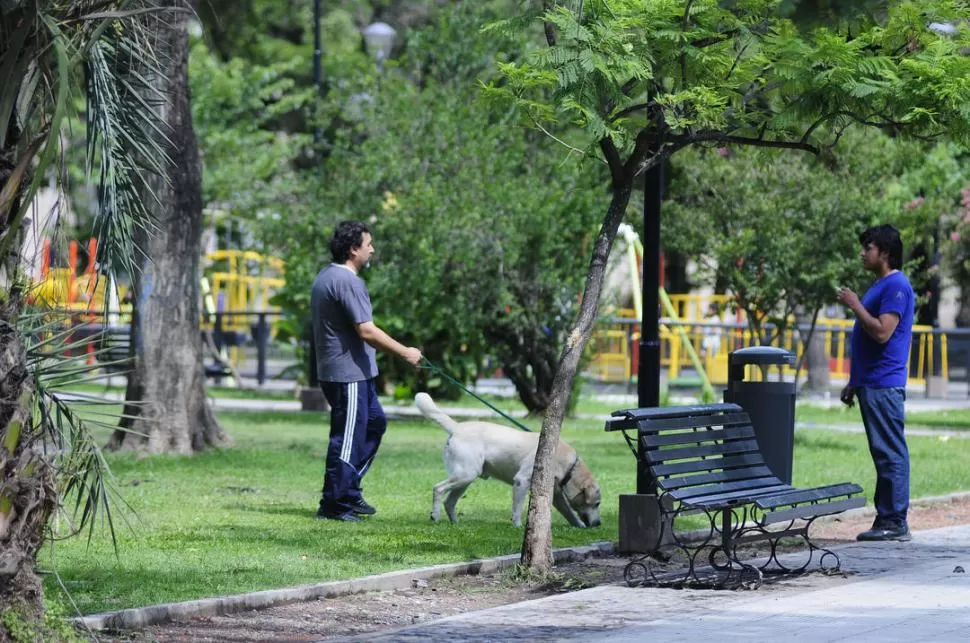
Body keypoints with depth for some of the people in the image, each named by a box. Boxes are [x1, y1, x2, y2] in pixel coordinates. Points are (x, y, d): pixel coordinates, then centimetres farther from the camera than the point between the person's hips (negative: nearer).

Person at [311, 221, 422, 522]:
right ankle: (333, 505, 1)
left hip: (356, 373, 11)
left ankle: (349, 492, 23)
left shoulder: (325, 277, 14)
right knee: (348, 438, -5)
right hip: (348, 374, -11)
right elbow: (366, 331, -23)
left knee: (374, 423, 20)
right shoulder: (347, 282, -19)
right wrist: (405, 353, -15)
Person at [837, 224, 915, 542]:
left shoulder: (896, 286, -13)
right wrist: (854, 382, 23)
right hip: (871, 384, 10)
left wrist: (855, 305, -13)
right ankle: (886, 519, 13)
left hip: (884, 385, -10)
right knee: (883, 453, 11)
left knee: (890, 453, -8)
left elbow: (882, 333, -23)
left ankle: (895, 522, -7)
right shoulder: (880, 285, 20)